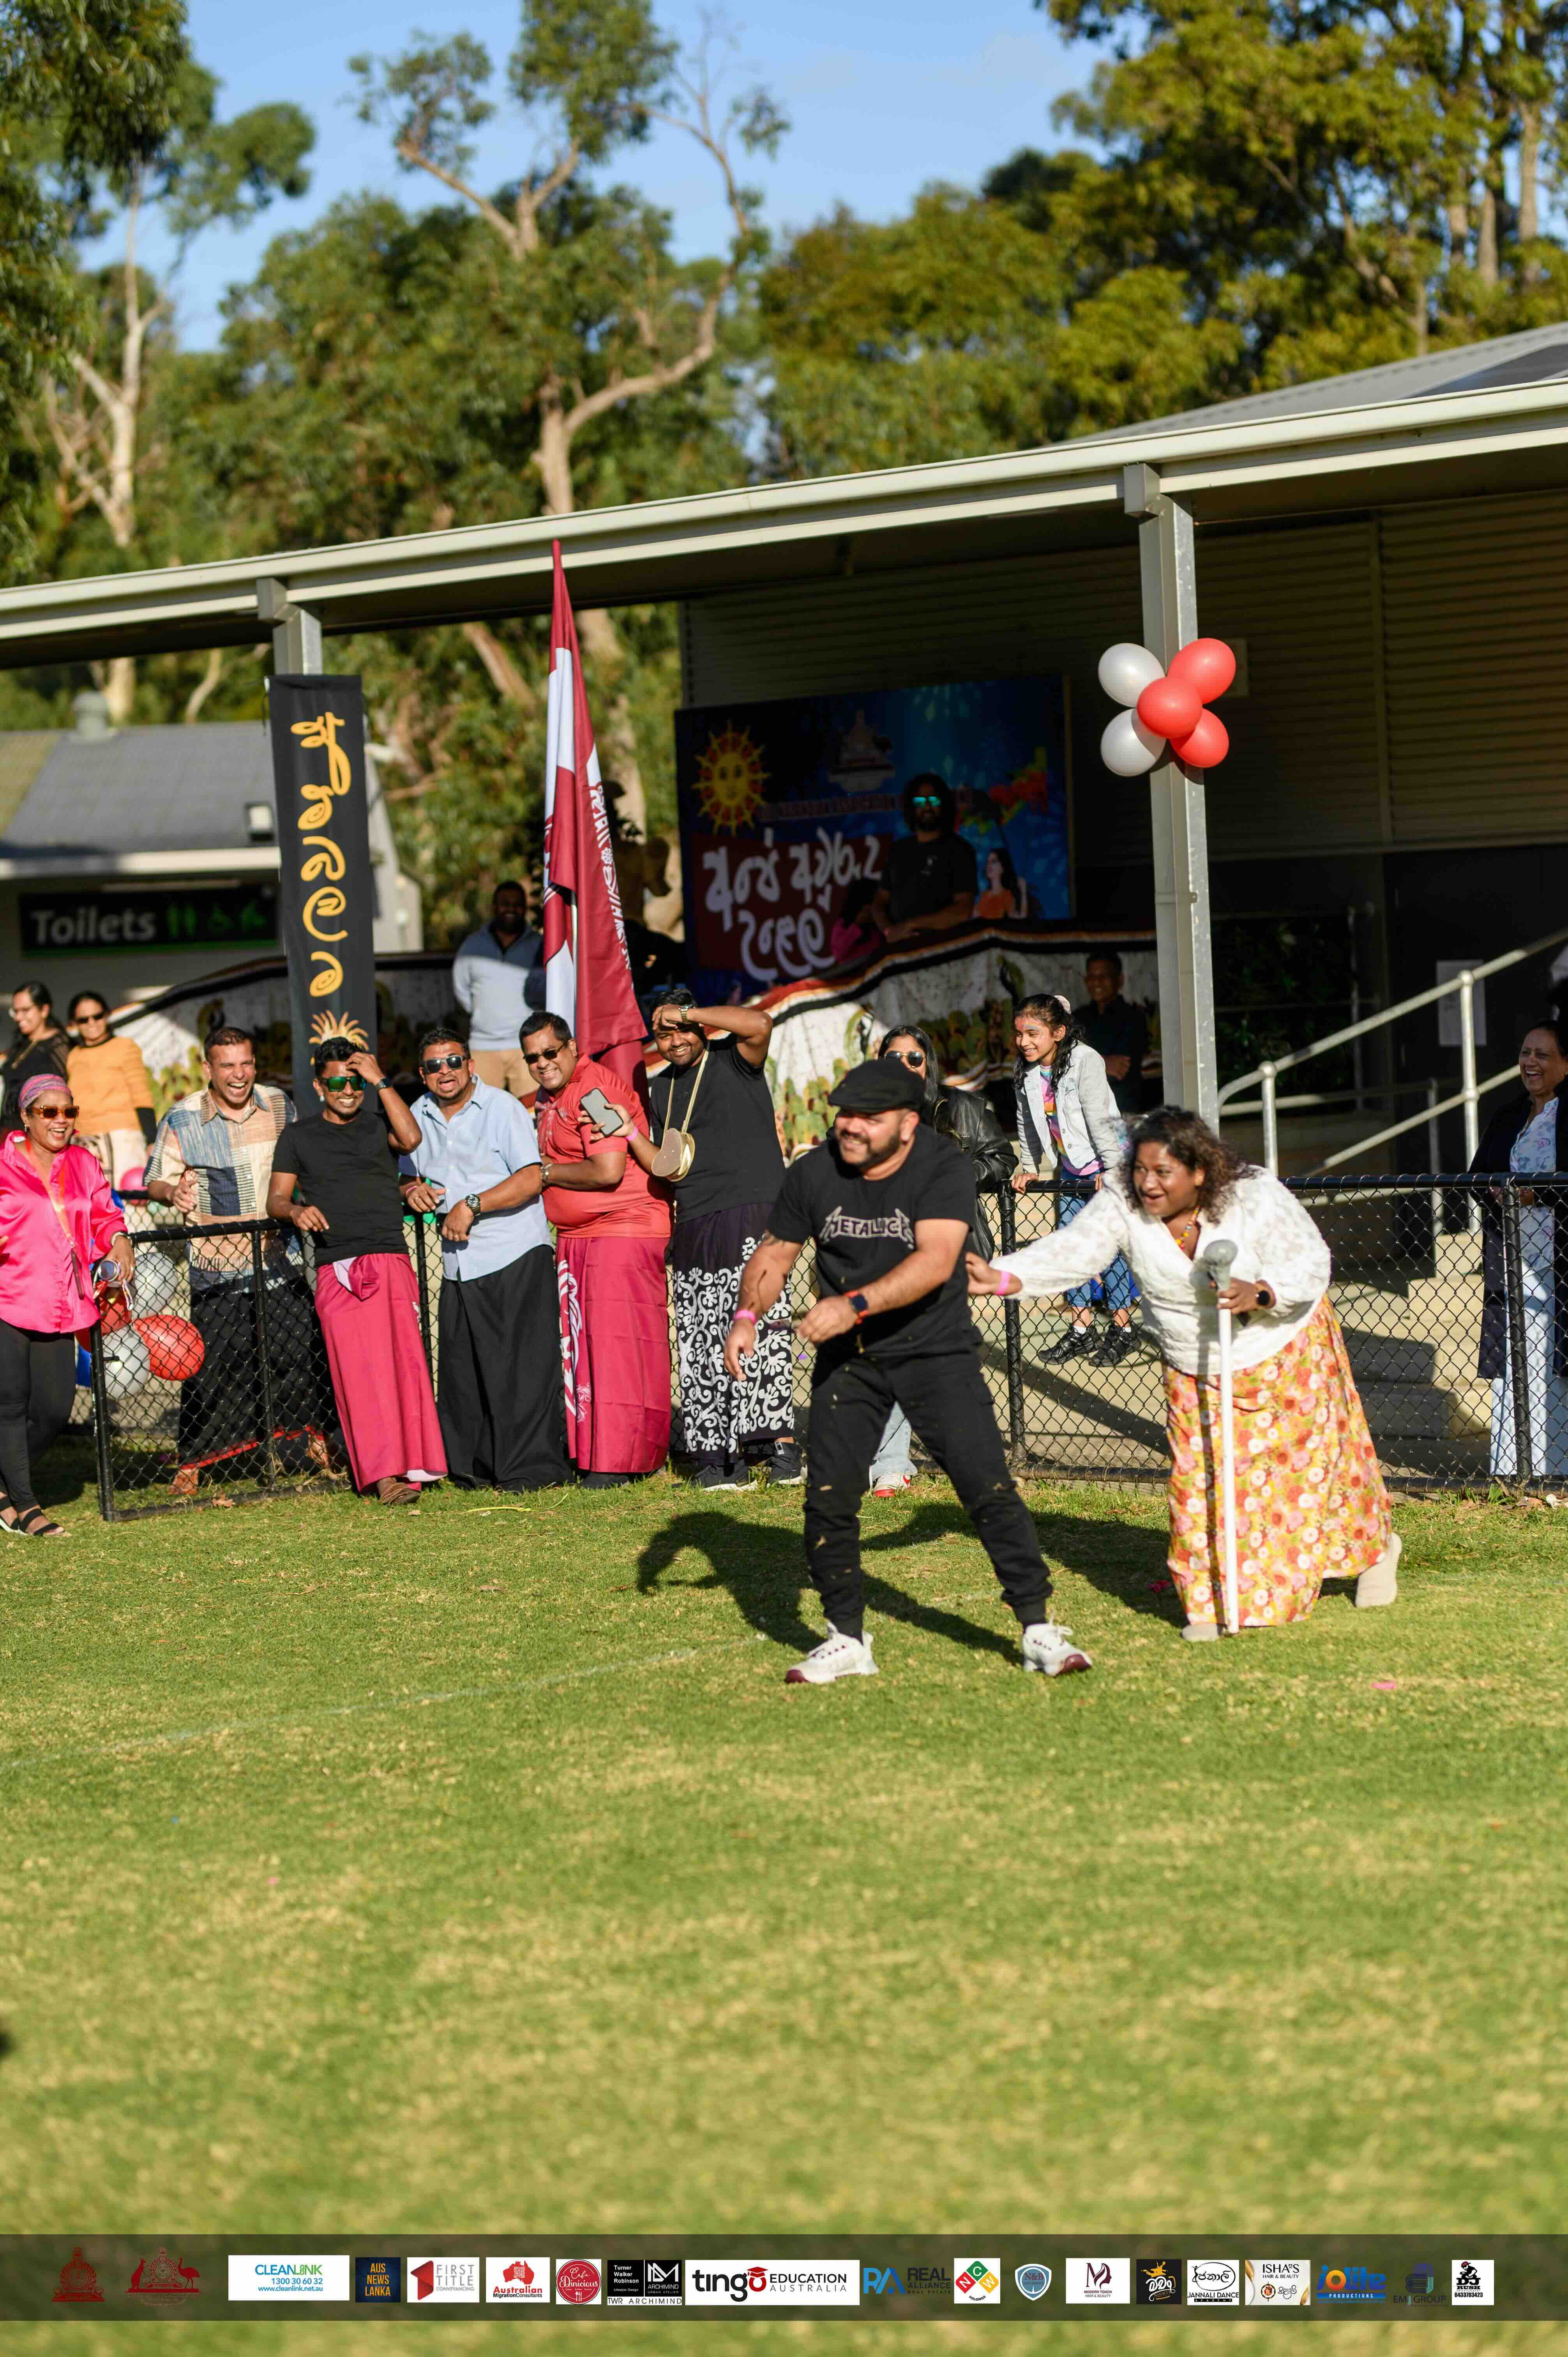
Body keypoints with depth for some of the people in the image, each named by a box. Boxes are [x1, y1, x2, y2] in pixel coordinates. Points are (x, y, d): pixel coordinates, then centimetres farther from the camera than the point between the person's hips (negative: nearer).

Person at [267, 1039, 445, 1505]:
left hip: (389, 1261, 0)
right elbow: (275, 1198, 12)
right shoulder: (298, 1137, 18)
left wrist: (380, 1081, -2)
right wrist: (297, 1211, -10)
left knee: (400, 1359, -11)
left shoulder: (378, 1122, 16)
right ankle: (383, 1474, -13)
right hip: (335, 1270, 0)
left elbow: (411, 1138, -5)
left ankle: (409, 1463, -10)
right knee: (357, 1370, -9)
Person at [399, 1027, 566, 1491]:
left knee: (522, 1364, -7)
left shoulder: (503, 1108, -6)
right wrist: (411, 1189, 3)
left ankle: (533, 1467, -3)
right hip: (458, 1264, 6)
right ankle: (476, 1467, 15)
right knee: (462, 1370, 6)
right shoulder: (418, 1118, 13)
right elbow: (408, 1175, 27)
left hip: (516, 1258, -6)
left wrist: (473, 1205, -20)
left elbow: (531, 1179, -15)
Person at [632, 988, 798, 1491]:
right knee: (700, 1346, 2)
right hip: (694, 1228, 7)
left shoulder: (732, 1061, 1)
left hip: (751, 1216, -7)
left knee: (760, 1329, -19)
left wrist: (688, 1013, -12)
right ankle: (717, 1454, 4)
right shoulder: (662, 1091, 19)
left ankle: (781, 1442, -22)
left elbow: (759, 1024, -21)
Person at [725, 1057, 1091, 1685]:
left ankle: (1039, 1631, -1)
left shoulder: (945, 1168, -17)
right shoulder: (813, 1175, -5)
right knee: (829, 1496, -2)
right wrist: (748, 1315, -9)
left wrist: (855, 1304, -39)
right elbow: (775, 1253, 9)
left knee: (988, 1487, -10)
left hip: (935, 1351, -3)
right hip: (846, 1358, 3)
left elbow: (935, 1261, -30)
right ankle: (847, 1639, 14)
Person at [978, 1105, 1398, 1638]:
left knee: (1311, 1463, 9)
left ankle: (1374, 1548, 37)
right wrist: (1000, 1277, -46)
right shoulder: (1123, 1203, -18)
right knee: (1200, 1482, -6)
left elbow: (1311, 1262, -20)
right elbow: (1073, 1251, -29)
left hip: (1286, 1350, -2)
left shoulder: (1255, 1196, -24)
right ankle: (1213, 1605, 9)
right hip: (1196, 1373, 2)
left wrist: (1259, 1293, -39)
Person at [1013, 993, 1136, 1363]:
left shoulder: (1085, 1061, -19)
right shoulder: (1025, 1072, 0)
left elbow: (1099, 1118, -22)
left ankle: (1123, 1328, 1)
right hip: (1071, 1168, 7)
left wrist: (1112, 1168, -23)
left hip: (1104, 1164, -7)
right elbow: (1027, 1124, 11)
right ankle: (1082, 1329, 12)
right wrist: (1029, 1168, 7)